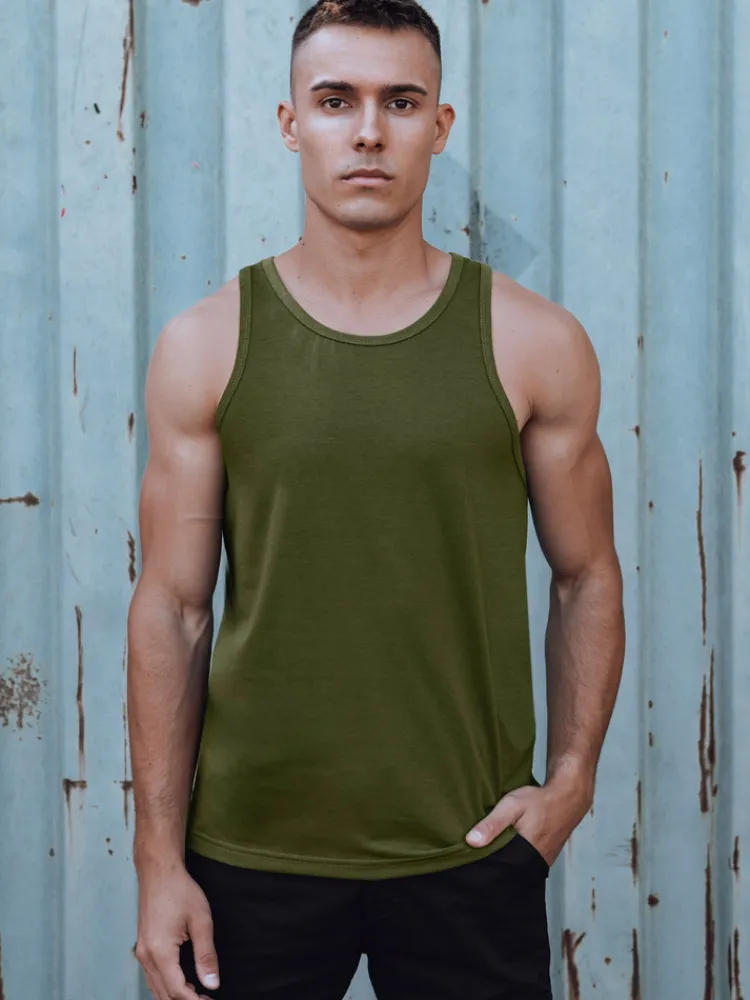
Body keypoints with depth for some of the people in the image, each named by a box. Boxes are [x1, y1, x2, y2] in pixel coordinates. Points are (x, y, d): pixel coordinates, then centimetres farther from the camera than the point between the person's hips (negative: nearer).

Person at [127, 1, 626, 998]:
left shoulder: (536, 344, 0)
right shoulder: (205, 346, -1)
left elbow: (587, 577, 7)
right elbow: (172, 608, -1)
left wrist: (573, 776, -4)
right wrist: (159, 861, -2)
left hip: (471, 853, 0)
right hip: (250, 852, 0)